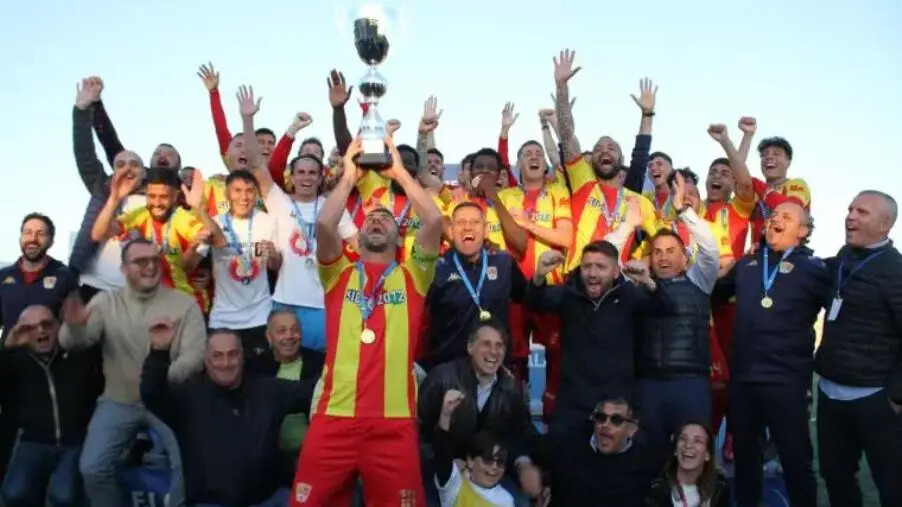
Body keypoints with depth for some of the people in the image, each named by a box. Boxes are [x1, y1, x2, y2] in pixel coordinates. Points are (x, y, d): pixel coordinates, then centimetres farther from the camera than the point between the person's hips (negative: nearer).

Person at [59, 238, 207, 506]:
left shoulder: (185, 304, -1)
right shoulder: (105, 301, 4)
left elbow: (195, 355, -10)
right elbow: (73, 342, -6)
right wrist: (74, 326, -31)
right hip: (118, 401, 2)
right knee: (92, 468, -12)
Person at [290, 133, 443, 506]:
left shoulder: (412, 277, 13)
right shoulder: (338, 274, 14)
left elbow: (434, 220, 0)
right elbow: (325, 224, -4)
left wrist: (399, 172, 8)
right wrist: (349, 175, 7)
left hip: (394, 420, 0)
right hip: (334, 416, 1)